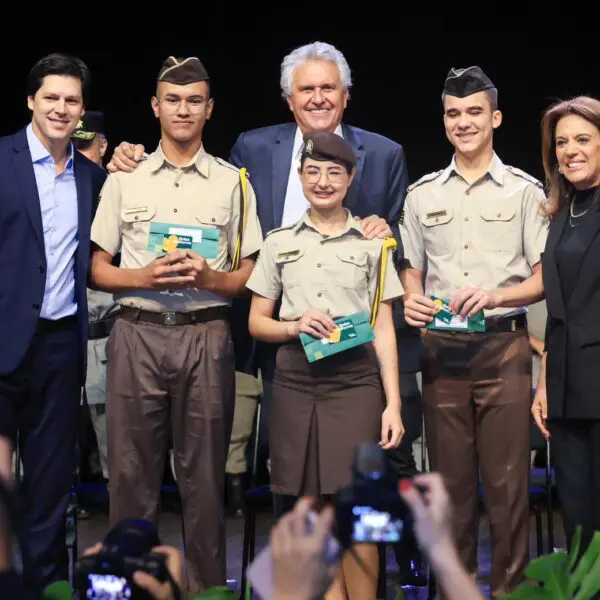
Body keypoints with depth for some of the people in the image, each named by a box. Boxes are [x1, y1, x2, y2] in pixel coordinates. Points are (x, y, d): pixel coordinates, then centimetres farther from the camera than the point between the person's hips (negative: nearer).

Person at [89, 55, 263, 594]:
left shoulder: (233, 182, 7)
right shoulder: (124, 179, 8)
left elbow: (251, 275, 7)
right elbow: (97, 270, 8)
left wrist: (209, 278, -13)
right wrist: (144, 277, -10)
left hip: (205, 335, 0)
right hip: (137, 333, 1)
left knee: (204, 473, 5)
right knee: (132, 470, 3)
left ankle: (208, 584, 14)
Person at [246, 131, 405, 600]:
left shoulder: (371, 243, 8)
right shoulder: (279, 242, 11)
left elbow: (383, 328, 6)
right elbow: (256, 323, 13)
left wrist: (393, 404, -2)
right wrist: (294, 326, -9)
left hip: (355, 380, -2)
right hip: (295, 380, 2)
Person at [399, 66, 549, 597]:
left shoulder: (524, 190, 3)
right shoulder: (423, 194, 12)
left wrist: (497, 296, -17)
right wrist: (412, 301, -4)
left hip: (503, 347, -3)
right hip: (442, 349, 3)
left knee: (507, 480, -3)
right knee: (450, 478, 7)